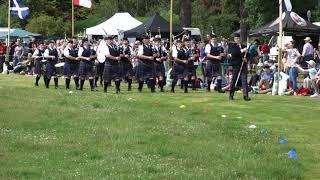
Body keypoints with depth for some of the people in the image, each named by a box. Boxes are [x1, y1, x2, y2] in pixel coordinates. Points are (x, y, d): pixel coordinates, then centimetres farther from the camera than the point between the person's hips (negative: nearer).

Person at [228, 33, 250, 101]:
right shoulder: (231, 45, 2)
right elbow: (233, 53, -16)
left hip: (243, 65, 3)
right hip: (235, 65, -3)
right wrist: (242, 50, -22)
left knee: (244, 80, -4)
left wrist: (245, 58, -2)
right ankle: (231, 95, 15)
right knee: (233, 80, 4)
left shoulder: (243, 46, 15)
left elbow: (246, 55, 21)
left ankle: (246, 95, -6)